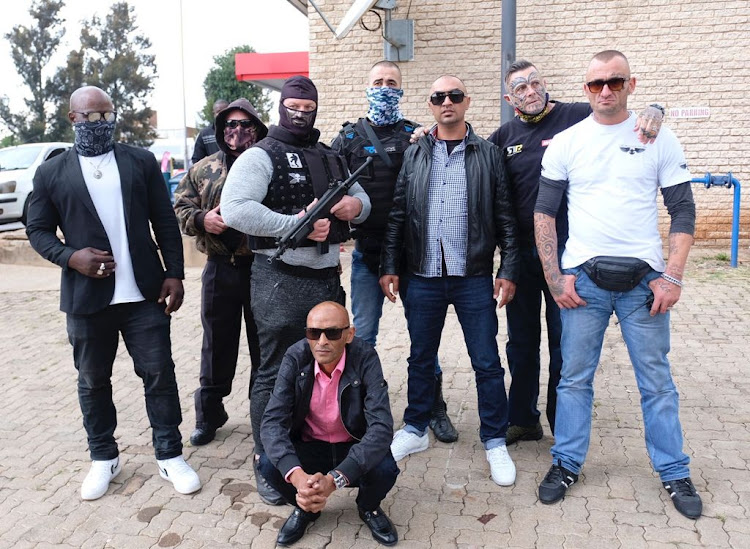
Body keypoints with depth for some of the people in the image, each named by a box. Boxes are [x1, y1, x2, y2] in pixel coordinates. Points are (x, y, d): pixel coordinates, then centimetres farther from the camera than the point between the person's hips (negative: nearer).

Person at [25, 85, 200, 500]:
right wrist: (71, 257, -13)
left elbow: (165, 222, 4)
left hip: (144, 293, 0)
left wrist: (175, 273, -2)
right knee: (93, 381, 12)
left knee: (159, 374, 3)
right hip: (86, 297, 1)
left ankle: (170, 456, 19)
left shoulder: (142, 161, 5)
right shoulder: (51, 173, 5)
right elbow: (38, 230, 6)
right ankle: (103, 458, 30)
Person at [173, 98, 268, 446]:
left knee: (264, 346, 9)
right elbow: (181, 208, 9)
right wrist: (201, 219, -11)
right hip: (220, 270, 2)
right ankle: (209, 415, 29)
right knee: (218, 345, 13)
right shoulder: (203, 170, 9)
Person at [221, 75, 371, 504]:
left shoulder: (331, 159, 18)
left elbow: (361, 199, 24)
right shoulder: (262, 156, -4)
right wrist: (295, 224, -23)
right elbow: (235, 210, -20)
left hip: (328, 276, 7)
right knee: (276, 374, 0)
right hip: (281, 280, -7)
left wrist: (356, 205, -2)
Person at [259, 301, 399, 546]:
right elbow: (272, 421, -23)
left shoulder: (365, 358, -24)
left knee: (385, 469, -30)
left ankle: (368, 507, 8)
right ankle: (305, 507, 8)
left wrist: (334, 479, -43)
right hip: (309, 449, 1)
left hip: (354, 448, -1)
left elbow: (381, 426, -31)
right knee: (269, 464, -26)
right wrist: (297, 475, -42)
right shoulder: (295, 358, -18)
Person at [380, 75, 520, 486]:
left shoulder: (487, 154, 3)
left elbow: (504, 217, 2)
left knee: (486, 363, 3)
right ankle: (415, 430, 31)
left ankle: (495, 443, 19)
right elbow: (397, 215, 7)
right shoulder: (414, 155, 8)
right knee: (421, 359, 14)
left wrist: (509, 269, -4)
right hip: (423, 276, 2)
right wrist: (389, 267, 2)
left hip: (474, 277, -2)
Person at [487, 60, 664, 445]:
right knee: (521, 341, 15)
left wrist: (652, 112, -23)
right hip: (519, 253, 4)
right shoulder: (505, 136, 7)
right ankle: (522, 420, 32)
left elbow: (632, 121, -1)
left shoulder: (578, 117, -5)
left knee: (564, 344, 7)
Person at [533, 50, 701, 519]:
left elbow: (683, 211, 3)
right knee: (575, 378, 8)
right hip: (583, 279, 1)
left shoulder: (659, 139, 3)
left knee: (657, 381, 8)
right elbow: (544, 213, 4)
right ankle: (567, 464, 24)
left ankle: (675, 473, 25)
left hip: (644, 279, 0)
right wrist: (554, 278, -3)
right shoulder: (566, 143, 4)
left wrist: (673, 277, -6)